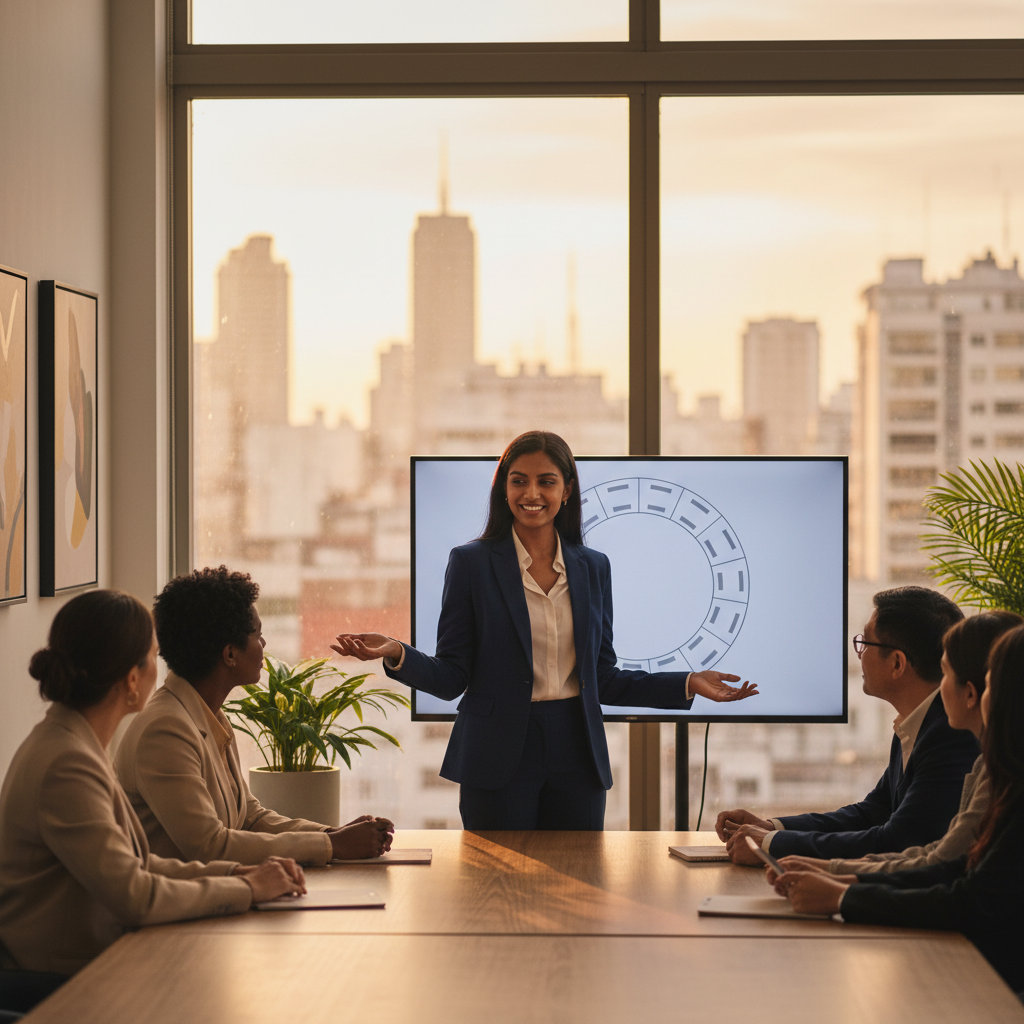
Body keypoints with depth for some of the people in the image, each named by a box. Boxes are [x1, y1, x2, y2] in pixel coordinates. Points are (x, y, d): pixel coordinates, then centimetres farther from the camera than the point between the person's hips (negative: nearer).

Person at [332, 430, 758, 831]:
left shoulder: (593, 567, 9)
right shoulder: (471, 562, -1)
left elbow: (602, 678, 12)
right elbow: (451, 678, -3)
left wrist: (688, 684, 4)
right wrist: (395, 653, -21)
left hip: (576, 759, 3)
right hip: (499, 757, -3)